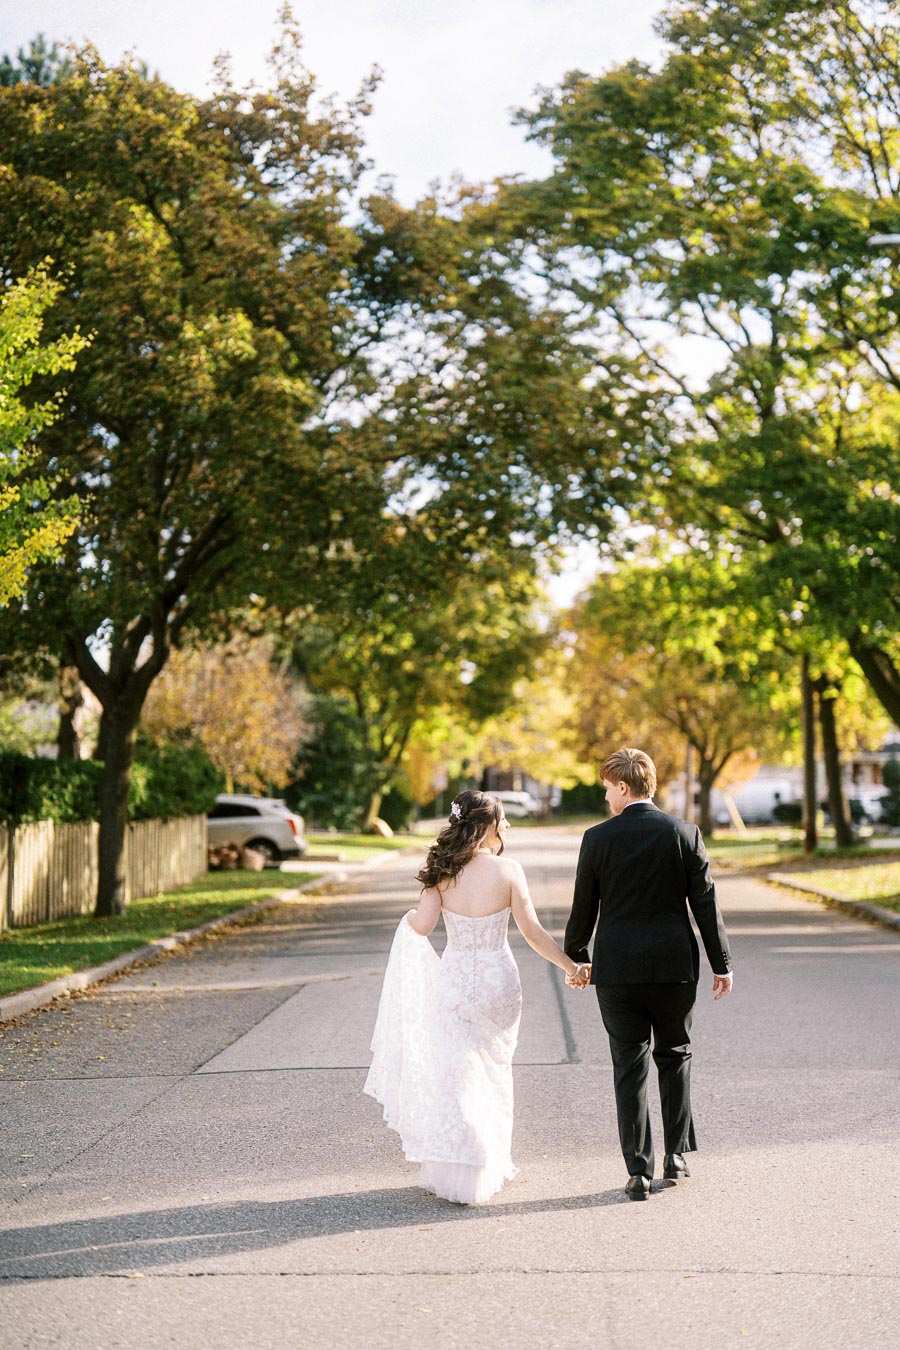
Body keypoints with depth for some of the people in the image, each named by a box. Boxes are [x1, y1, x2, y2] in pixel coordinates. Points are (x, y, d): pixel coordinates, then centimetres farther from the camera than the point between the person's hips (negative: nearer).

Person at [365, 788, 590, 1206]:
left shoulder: (443, 870, -6)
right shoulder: (507, 870, -10)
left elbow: (422, 925, -11)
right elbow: (532, 931, -8)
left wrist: (407, 919, 13)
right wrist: (571, 966, 4)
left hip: (454, 980, 1)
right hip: (497, 979, -1)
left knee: (455, 1075, 9)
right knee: (492, 1071, 17)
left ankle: (454, 1174, 10)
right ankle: (489, 1167, 27)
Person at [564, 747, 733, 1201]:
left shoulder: (598, 838, -5)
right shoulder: (684, 833, -2)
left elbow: (583, 908, 1)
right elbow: (705, 903, -1)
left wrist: (575, 955, 17)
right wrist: (721, 963, 6)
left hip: (617, 968, -1)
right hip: (674, 964, 1)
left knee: (629, 1066, 5)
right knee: (675, 1056, 18)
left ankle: (639, 1171, 6)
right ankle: (676, 1155, 17)